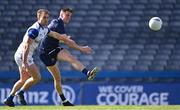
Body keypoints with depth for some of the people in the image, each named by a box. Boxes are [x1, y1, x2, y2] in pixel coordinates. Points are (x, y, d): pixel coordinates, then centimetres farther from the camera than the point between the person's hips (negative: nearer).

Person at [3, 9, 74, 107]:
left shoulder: (44, 29, 8)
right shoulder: (34, 29, -22)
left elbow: (56, 35, 25)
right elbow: (26, 46, -26)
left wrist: (68, 40, 31)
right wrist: (24, 63, -29)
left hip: (26, 56, 10)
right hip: (23, 56, -10)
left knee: (24, 80, 17)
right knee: (37, 77, -8)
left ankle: (9, 99, 20)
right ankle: (20, 93, 3)